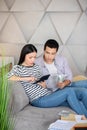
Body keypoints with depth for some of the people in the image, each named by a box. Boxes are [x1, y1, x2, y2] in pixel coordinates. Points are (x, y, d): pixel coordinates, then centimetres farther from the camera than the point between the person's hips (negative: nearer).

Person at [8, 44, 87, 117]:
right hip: (39, 100, -7)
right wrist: (26, 78, -22)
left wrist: (44, 84, -6)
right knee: (69, 91, -22)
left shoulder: (36, 67, 19)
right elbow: (8, 77, -21)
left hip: (49, 94, 7)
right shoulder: (18, 68, -1)